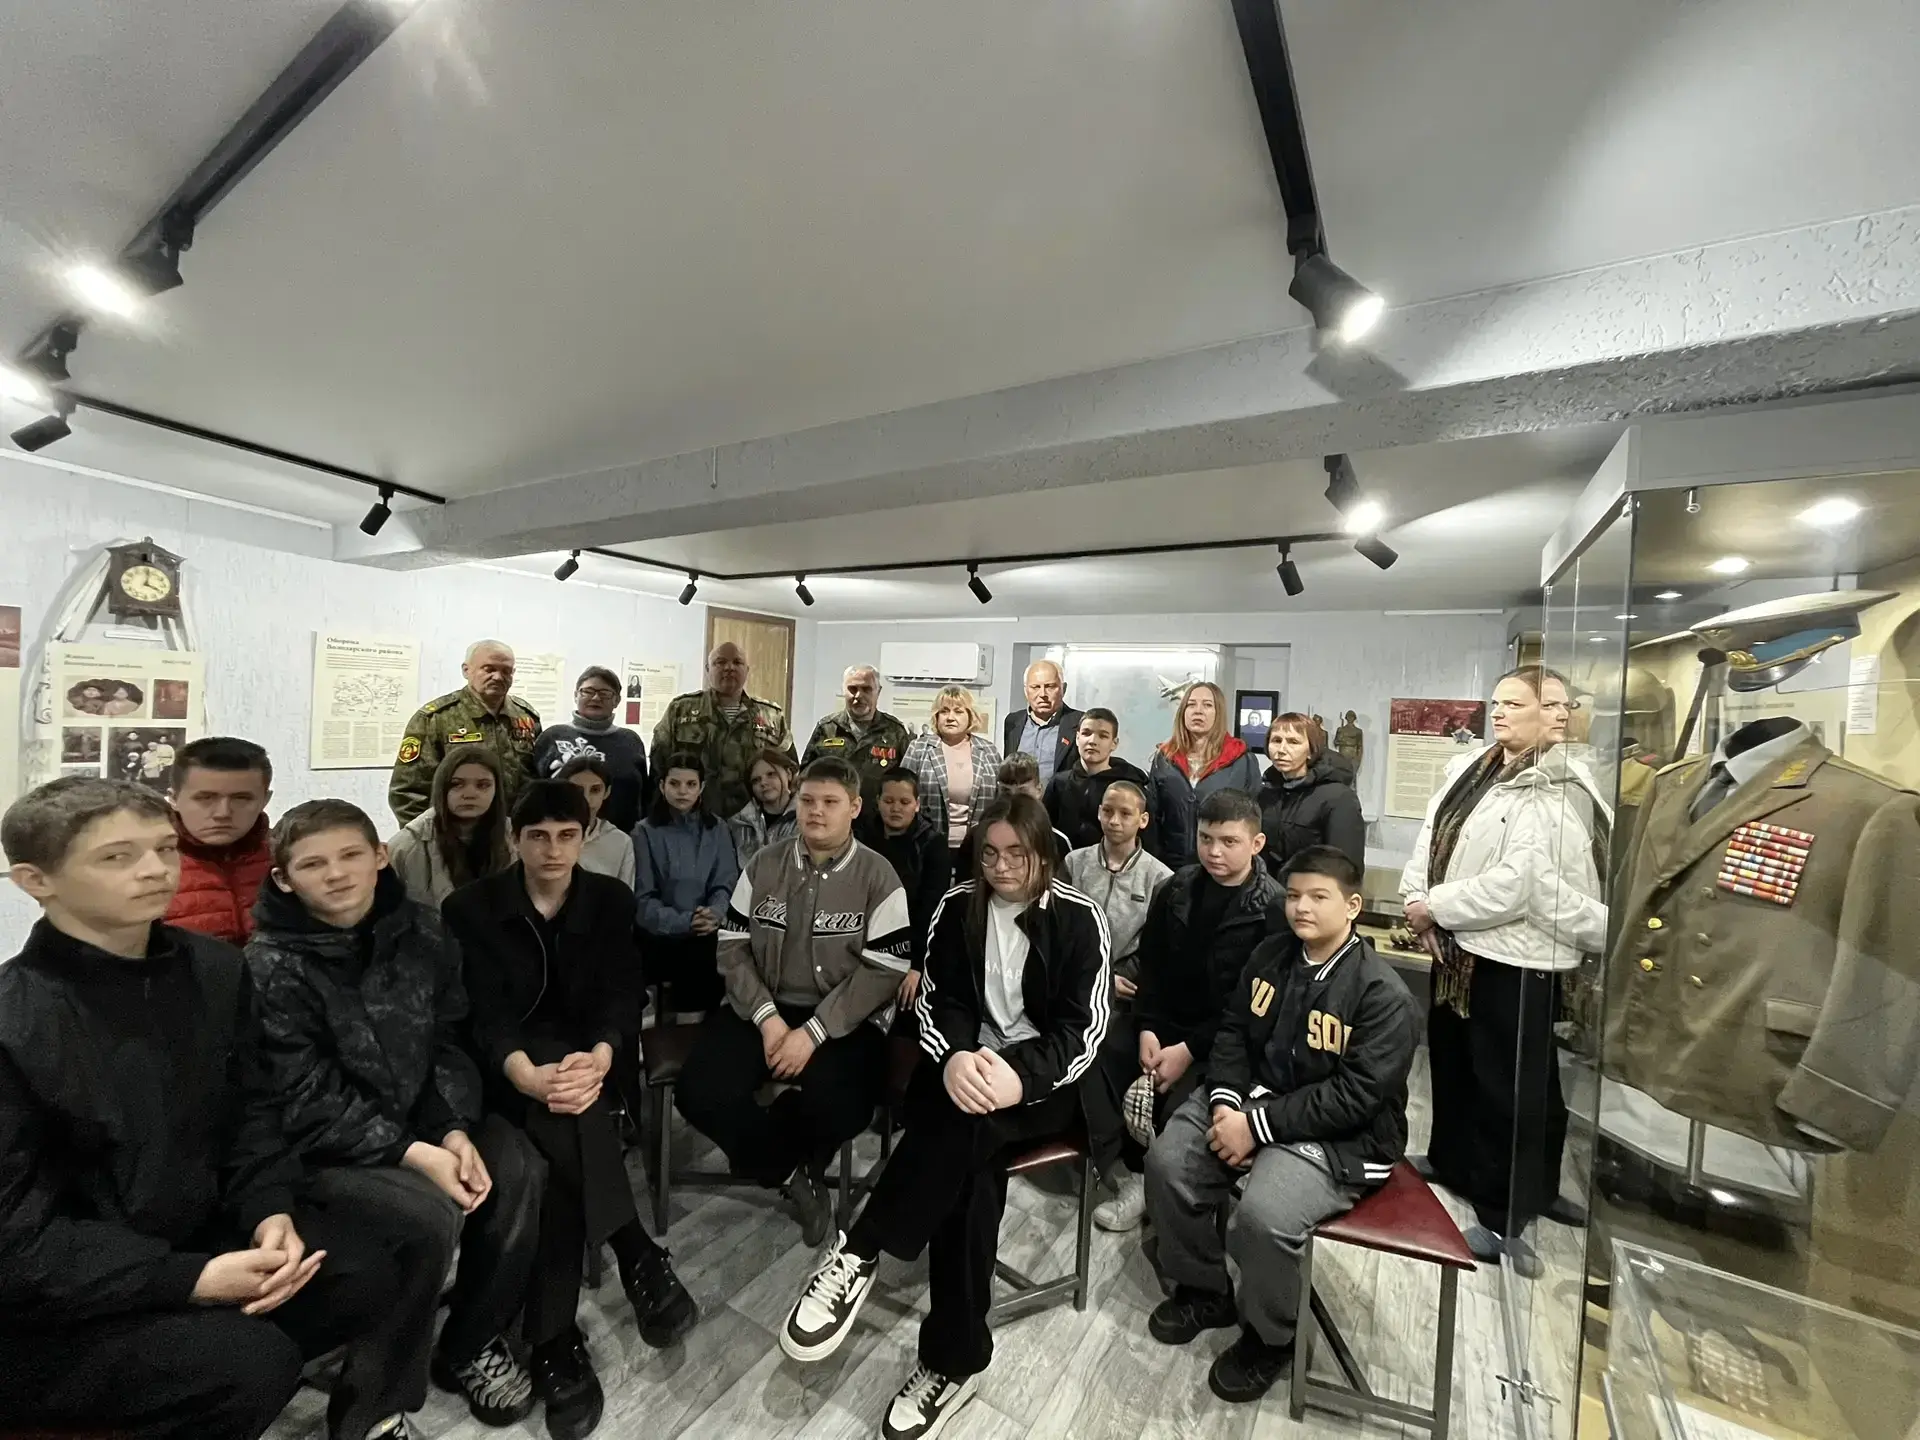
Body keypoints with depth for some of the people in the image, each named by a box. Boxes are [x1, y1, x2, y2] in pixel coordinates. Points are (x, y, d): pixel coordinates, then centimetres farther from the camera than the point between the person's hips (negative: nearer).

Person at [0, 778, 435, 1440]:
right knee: (251, 1360, -27)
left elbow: (242, 1116, 5)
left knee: (397, 1275, -5)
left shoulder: (214, 969, -2)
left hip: (204, 1233, 6)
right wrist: (190, 1280, -25)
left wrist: (270, 1210, -10)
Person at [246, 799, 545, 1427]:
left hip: (422, 1117, 5)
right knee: (431, 1213, -27)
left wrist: (455, 1130, -13)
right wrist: (412, 1153, -24)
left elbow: (447, 1041, 1)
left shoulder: (419, 930, -4)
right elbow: (307, 1103, -18)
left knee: (520, 1171, -15)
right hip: (321, 1144, -4)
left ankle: (472, 1344, 10)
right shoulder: (272, 965, -16)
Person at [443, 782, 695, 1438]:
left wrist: (598, 1059, -32)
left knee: (570, 1125, -32)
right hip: (508, 1066, -1)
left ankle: (554, 1335, -20)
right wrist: (529, 1074, -37)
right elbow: (483, 1013, -14)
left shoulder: (612, 900, 2)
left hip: (591, 1055, 2)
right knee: (570, 1121, -35)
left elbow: (622, 995, -8)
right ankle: (639, 1259, -25)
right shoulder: (470, 908, -4)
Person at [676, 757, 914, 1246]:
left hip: (845, 1020, -3)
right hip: (762, 1009, 4)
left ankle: (765, 1149, 6)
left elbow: (884, 971, -11)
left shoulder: (878, 877, -6)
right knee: (697, 1093, -19)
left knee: (839, 1109, -30)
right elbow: (733, 946, 2)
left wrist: (813, 1032, -18)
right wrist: (767, 1018, -12)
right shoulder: (764, 865, 4)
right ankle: (794, 1171, 5)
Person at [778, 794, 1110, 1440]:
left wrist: (1021, 1076, -29)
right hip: (967, 1063, 2)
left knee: (967, 1122, -32)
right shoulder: (957, 906, 2)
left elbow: (1083, 1026, -10)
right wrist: (954, 1057, -24)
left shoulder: (1077, 917, -6)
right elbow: (939, 1000, -1)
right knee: (972, 1167, -28)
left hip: (1046, 1077, -2)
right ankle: (955, 1359, -13)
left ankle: (859, 1254, -19)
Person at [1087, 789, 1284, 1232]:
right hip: (1163, 1021, 5)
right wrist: (1147, 1028, -8)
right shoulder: (1177, 888, 4)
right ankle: (1123, 1173, -4)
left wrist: (1190, 1050, -19)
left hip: (1225, 1040, -5)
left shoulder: (1272, 909, -11)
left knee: (1181, 1107, -26)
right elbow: (1151, 964, 6)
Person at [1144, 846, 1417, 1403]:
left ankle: (1268, 1336, 8)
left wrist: (1257, 1127, -22)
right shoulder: (1270, 954, 2)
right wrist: (1225, 1102, -10)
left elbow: (1353, 1096, -20)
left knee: (1262, 1216, -27)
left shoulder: (1384, 995, -16)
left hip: (1338, 1135, -5)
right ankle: (1203, 1290, 18)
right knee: (1167, 1163, -10)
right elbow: (1233, 1032, 8)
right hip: (1251, 1098, 6)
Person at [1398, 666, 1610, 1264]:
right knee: (1451, 1062, 24)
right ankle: (1451, 1160, 46)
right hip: (1456, 947, 8)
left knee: (1509, 1090, 7)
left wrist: (1434, 907, -16)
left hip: (1516, 961, -7)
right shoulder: (1468, 768, 7)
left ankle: (1505, 1219, 24)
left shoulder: (1558, 794, -16)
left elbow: (1515, 884, -22)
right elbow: (1431, 838, 5)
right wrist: (1417, 902, -9)